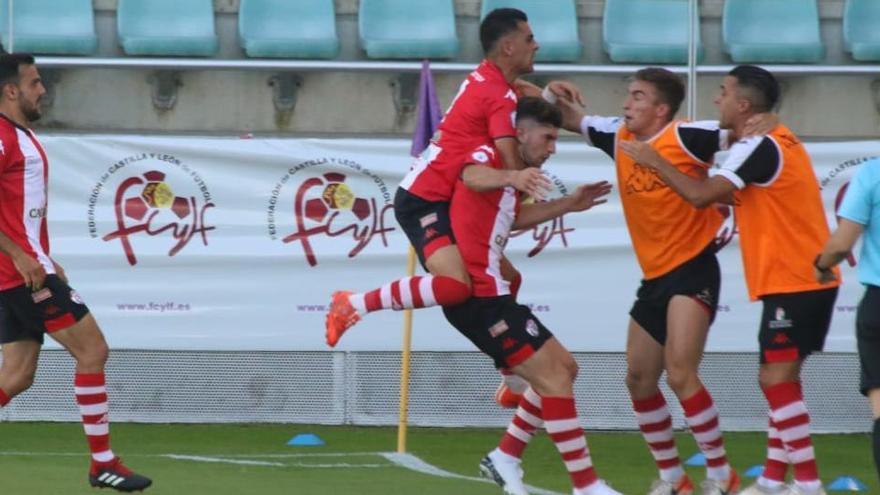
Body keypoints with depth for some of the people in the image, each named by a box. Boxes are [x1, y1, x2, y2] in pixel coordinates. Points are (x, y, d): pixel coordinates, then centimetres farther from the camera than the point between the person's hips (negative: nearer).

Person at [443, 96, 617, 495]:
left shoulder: (512, 173, 18)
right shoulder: (489, 155, -11)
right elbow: (473, 177, -38)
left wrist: (568, 205, 35)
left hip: (489, 294, 11)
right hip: (479, 295, -11)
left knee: (563, 368, 16)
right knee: (552, 377, -12)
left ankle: (505, 458, 17)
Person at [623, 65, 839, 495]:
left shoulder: (758, 147, -15)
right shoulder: (774, 142, 16)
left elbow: (701, 194, -21)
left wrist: (655, 162, -9)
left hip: (793, 283, -10)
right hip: (804, 280, 10)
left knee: (777, 379, -11)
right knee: (779, 379, 12)